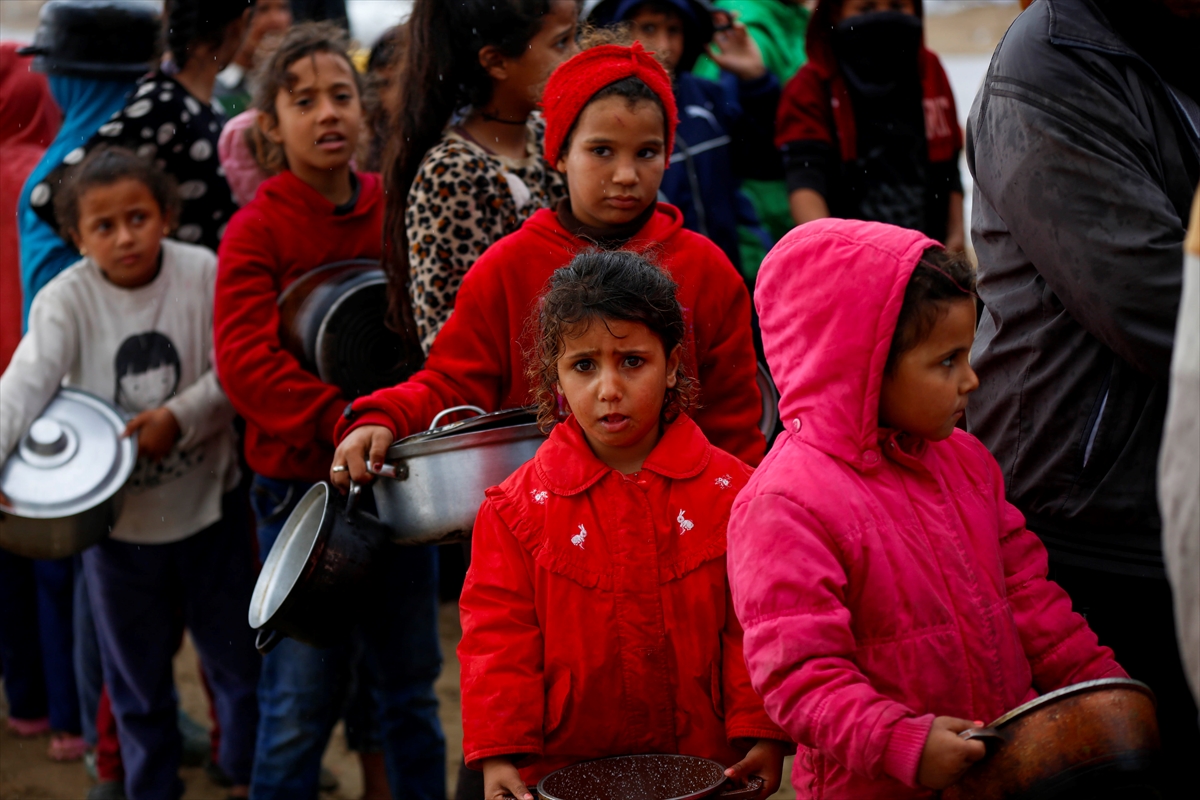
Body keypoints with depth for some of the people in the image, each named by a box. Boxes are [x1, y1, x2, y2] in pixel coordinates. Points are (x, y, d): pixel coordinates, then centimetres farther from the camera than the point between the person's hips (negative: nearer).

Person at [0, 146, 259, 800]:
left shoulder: (204, 274, -11)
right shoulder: (66, 299, -10)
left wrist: (182, 415, -22)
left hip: (206, 500, 0)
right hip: (118, 516, 0)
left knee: (239, 655, 16)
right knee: (137, 672, 16)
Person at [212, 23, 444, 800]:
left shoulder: (395, 213, 5)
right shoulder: (258, 230, -8)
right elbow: (245, 362, -18)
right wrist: (346, 424, -27)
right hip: (302, 487, -4)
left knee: (412, 684, 14)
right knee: (302, 700, 3)